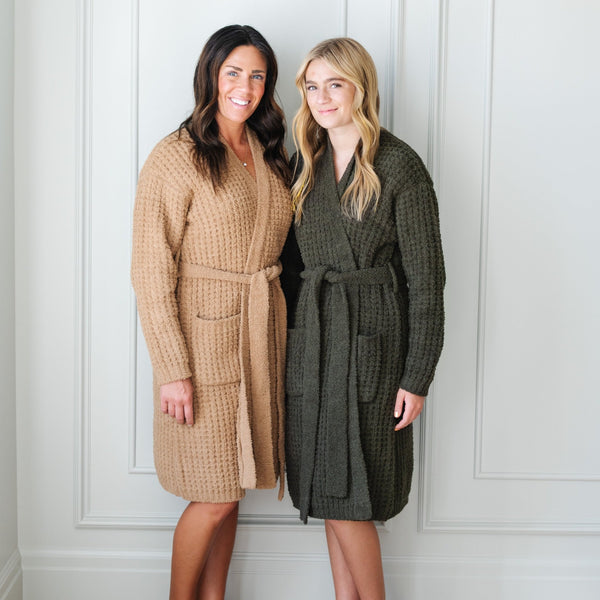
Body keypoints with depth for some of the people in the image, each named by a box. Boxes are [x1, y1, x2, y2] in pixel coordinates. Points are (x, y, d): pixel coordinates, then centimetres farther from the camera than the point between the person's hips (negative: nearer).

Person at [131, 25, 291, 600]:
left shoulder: (269, 154, 11)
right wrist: (172, 370, -16)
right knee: (214, 497, 1)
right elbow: (152, 272, -13)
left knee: (233, 487, 14)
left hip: (261, 333, 6)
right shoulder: (175, 158, -11)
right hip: (204, 336, -6)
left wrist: (277, 331, 9)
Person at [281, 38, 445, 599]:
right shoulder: (306, 162, 11)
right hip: (310, 339, 6)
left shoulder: (399, 165, -7)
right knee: (327, 490, 11)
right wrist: (291, 339, 9)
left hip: (370, 341, -6)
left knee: (346, 498, -3)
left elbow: (426, 279, -8)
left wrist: (417, 378, -10)